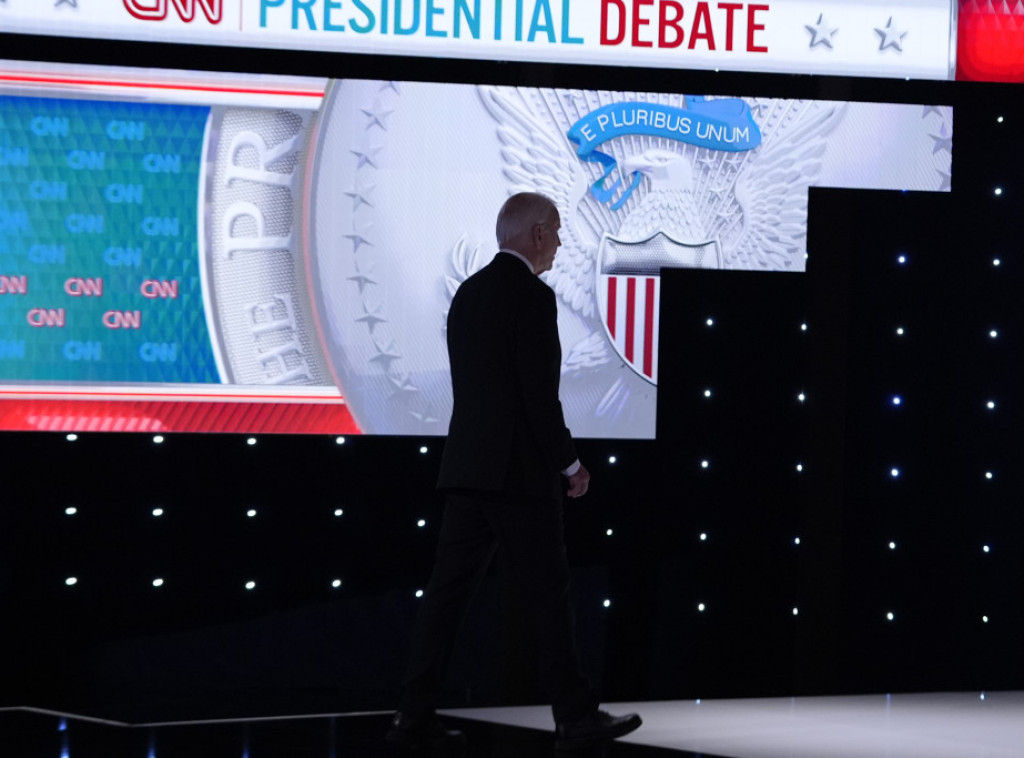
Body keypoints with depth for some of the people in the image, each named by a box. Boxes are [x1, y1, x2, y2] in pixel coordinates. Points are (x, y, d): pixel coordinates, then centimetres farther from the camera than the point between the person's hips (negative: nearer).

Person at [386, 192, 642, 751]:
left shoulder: (468, 293, 13)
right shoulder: (532, 296, -11)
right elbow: (540, 392, -16)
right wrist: (570, 464, -6)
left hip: (466, 469, 8)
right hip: (520, 473, -8)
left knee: (448, 592, 5)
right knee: (548, 594, 0)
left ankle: (415, 716, 3)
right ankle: (575, 716, 5)